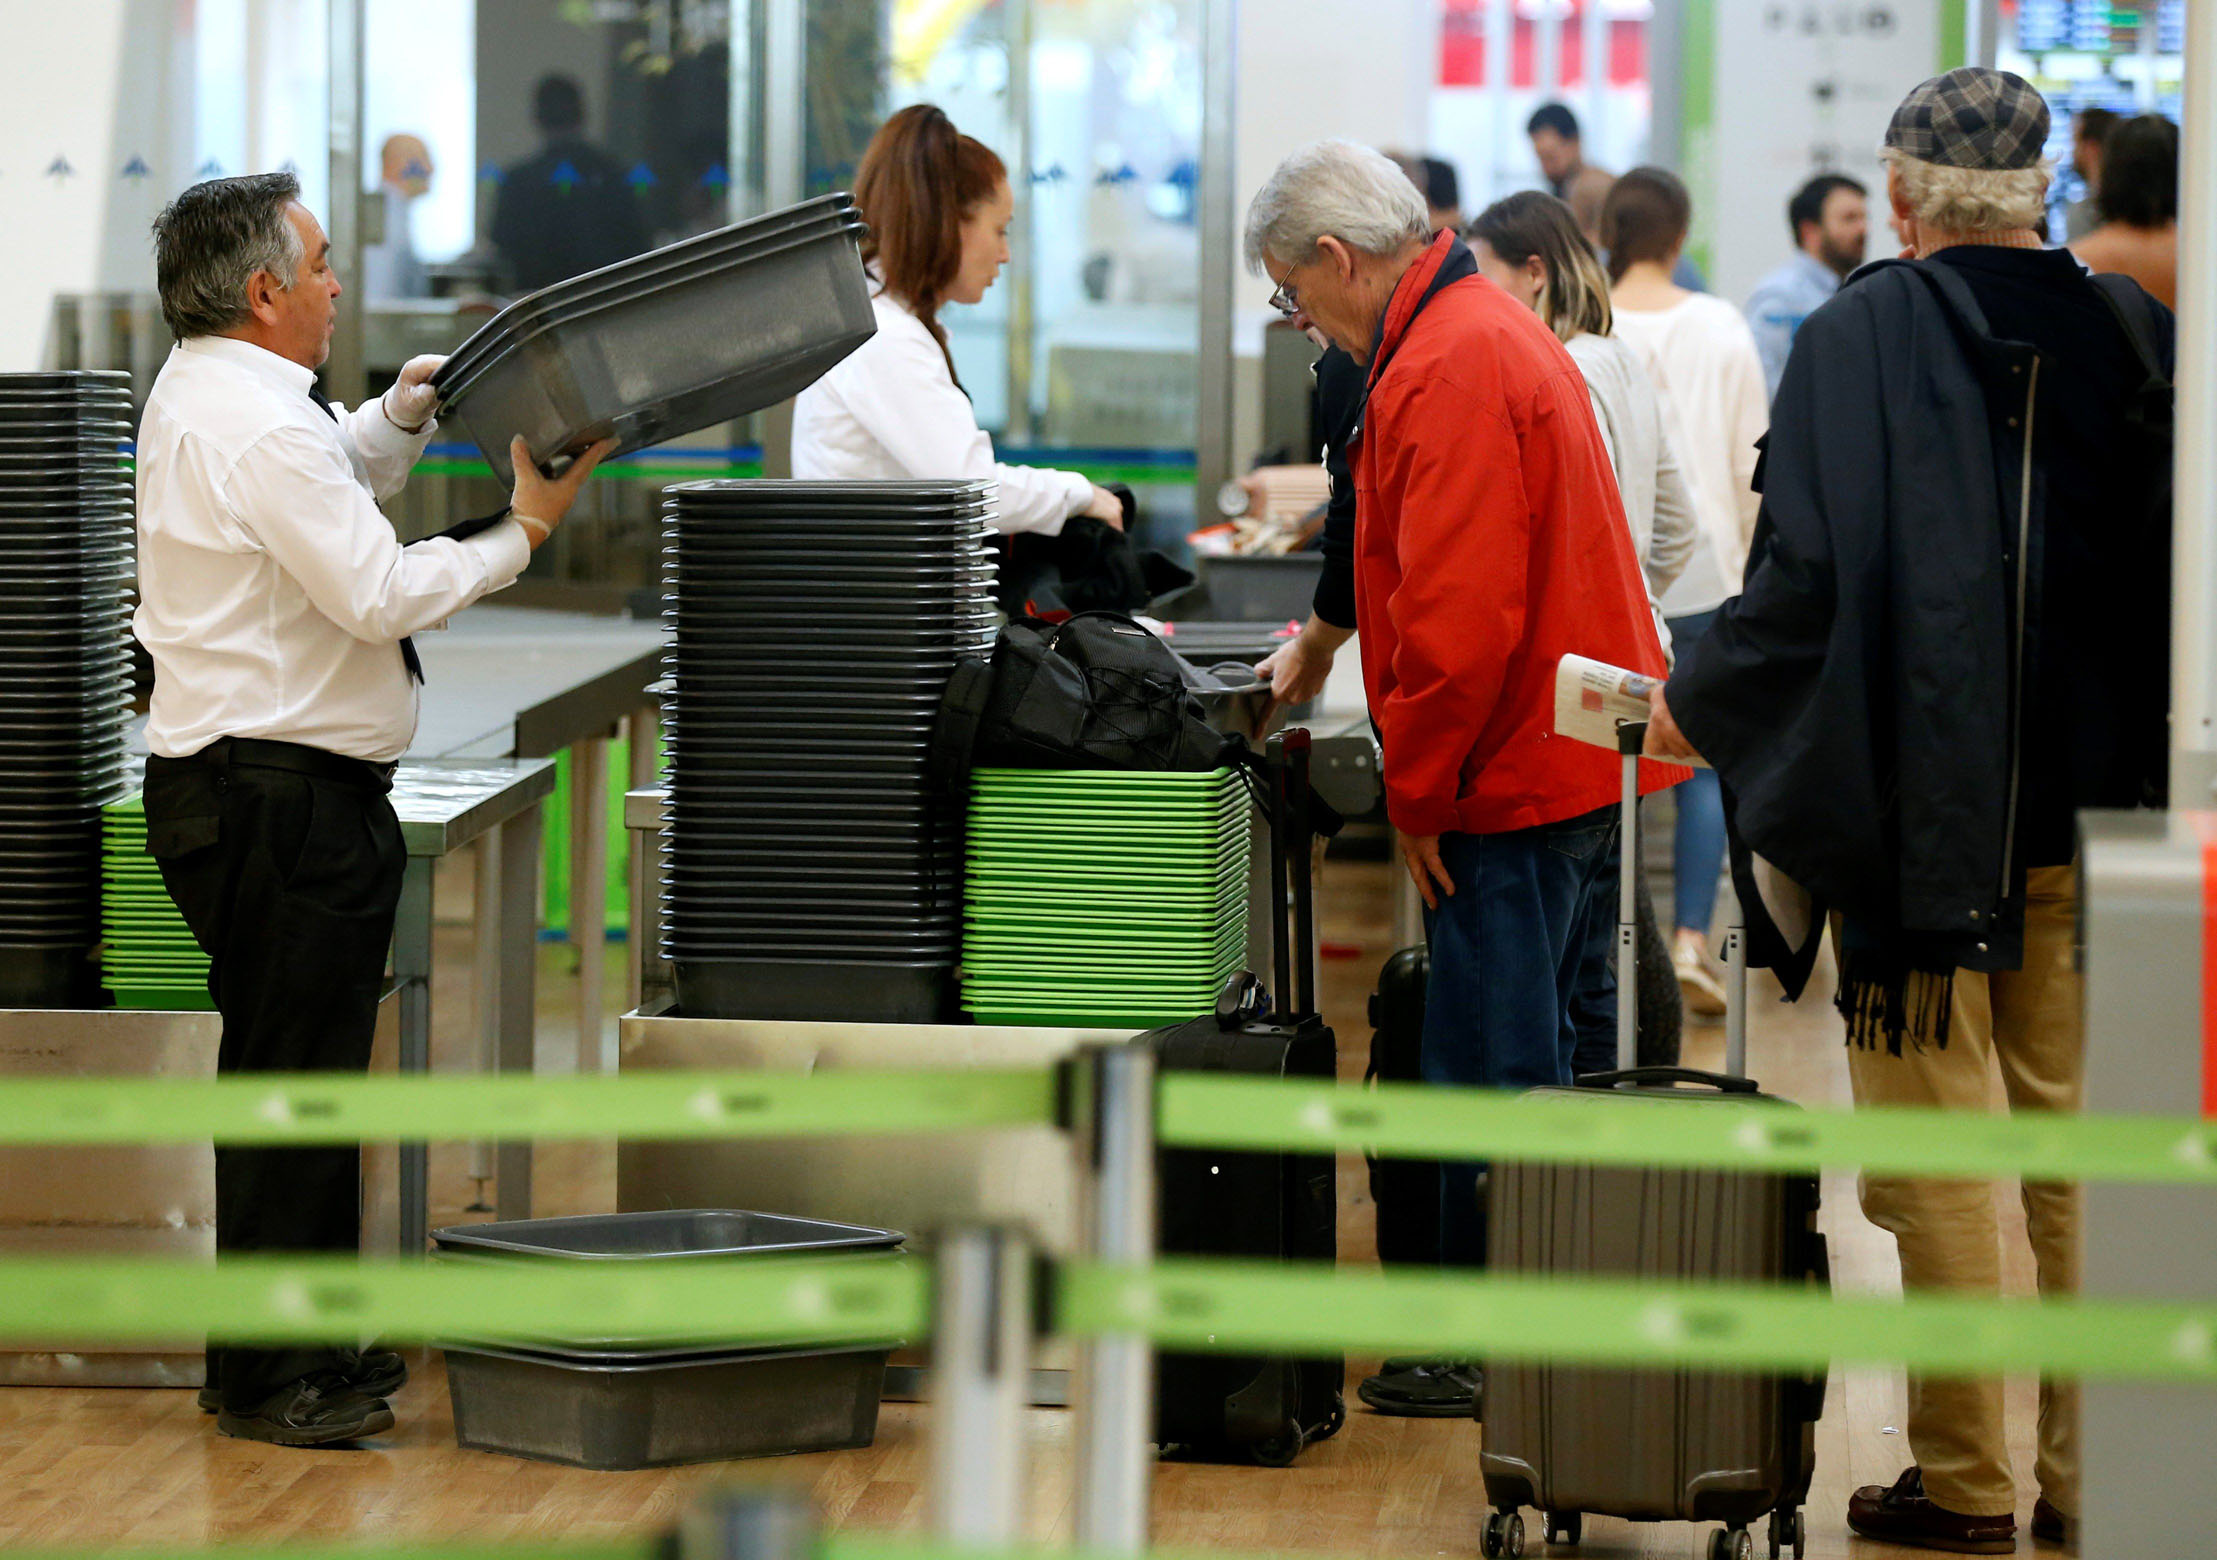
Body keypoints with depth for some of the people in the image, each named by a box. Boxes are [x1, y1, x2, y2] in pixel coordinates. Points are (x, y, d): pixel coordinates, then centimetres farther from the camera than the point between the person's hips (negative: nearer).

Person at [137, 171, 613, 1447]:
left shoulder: (207, 391, 14)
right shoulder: (256, 428, -20)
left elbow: (338, 473, 32)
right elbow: (382, 593, -22)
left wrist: (411, 408, 17)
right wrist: (524, 533, -12)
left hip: (253, 786, 11)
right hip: (281, 796, -11)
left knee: (307, 1075, 16)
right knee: (290, 1078, -5)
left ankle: (313, 1341, 25)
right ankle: (269, 1377, 1)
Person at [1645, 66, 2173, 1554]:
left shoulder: (1856, 340, -9)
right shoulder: (2130, 335, 2)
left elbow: (1804, 577, -14)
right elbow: (2171, 576, 6)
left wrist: (1696, 706, 3)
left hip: (1922, 822, -4)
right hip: (2091, 817, 4)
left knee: (1938, 1163, 3)